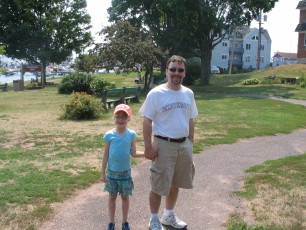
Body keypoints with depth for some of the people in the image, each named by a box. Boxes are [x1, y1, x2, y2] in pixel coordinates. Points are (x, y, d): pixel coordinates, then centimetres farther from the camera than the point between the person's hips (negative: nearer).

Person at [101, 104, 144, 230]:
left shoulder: (131, 134, -7)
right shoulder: (109, 135, -9)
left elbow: (133, 153, -1)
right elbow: (105, 155, -3)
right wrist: (103, 173, -2)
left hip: (125, 172, 0)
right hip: (112, 172, 0)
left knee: (125, 197, 12)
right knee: (112, 197, 13)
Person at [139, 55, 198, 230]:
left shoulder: (188, 94, 4)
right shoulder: (156, 94, -11)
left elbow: (190, 121, 13)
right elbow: (147, 122, -10)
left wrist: (191, 144, 12)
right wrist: (148, 147, -13)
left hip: (184, 145, 5)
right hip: (164, 145, -5)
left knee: (176, 183, 17)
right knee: (158, 186, 5)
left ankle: (169, 215, 37)